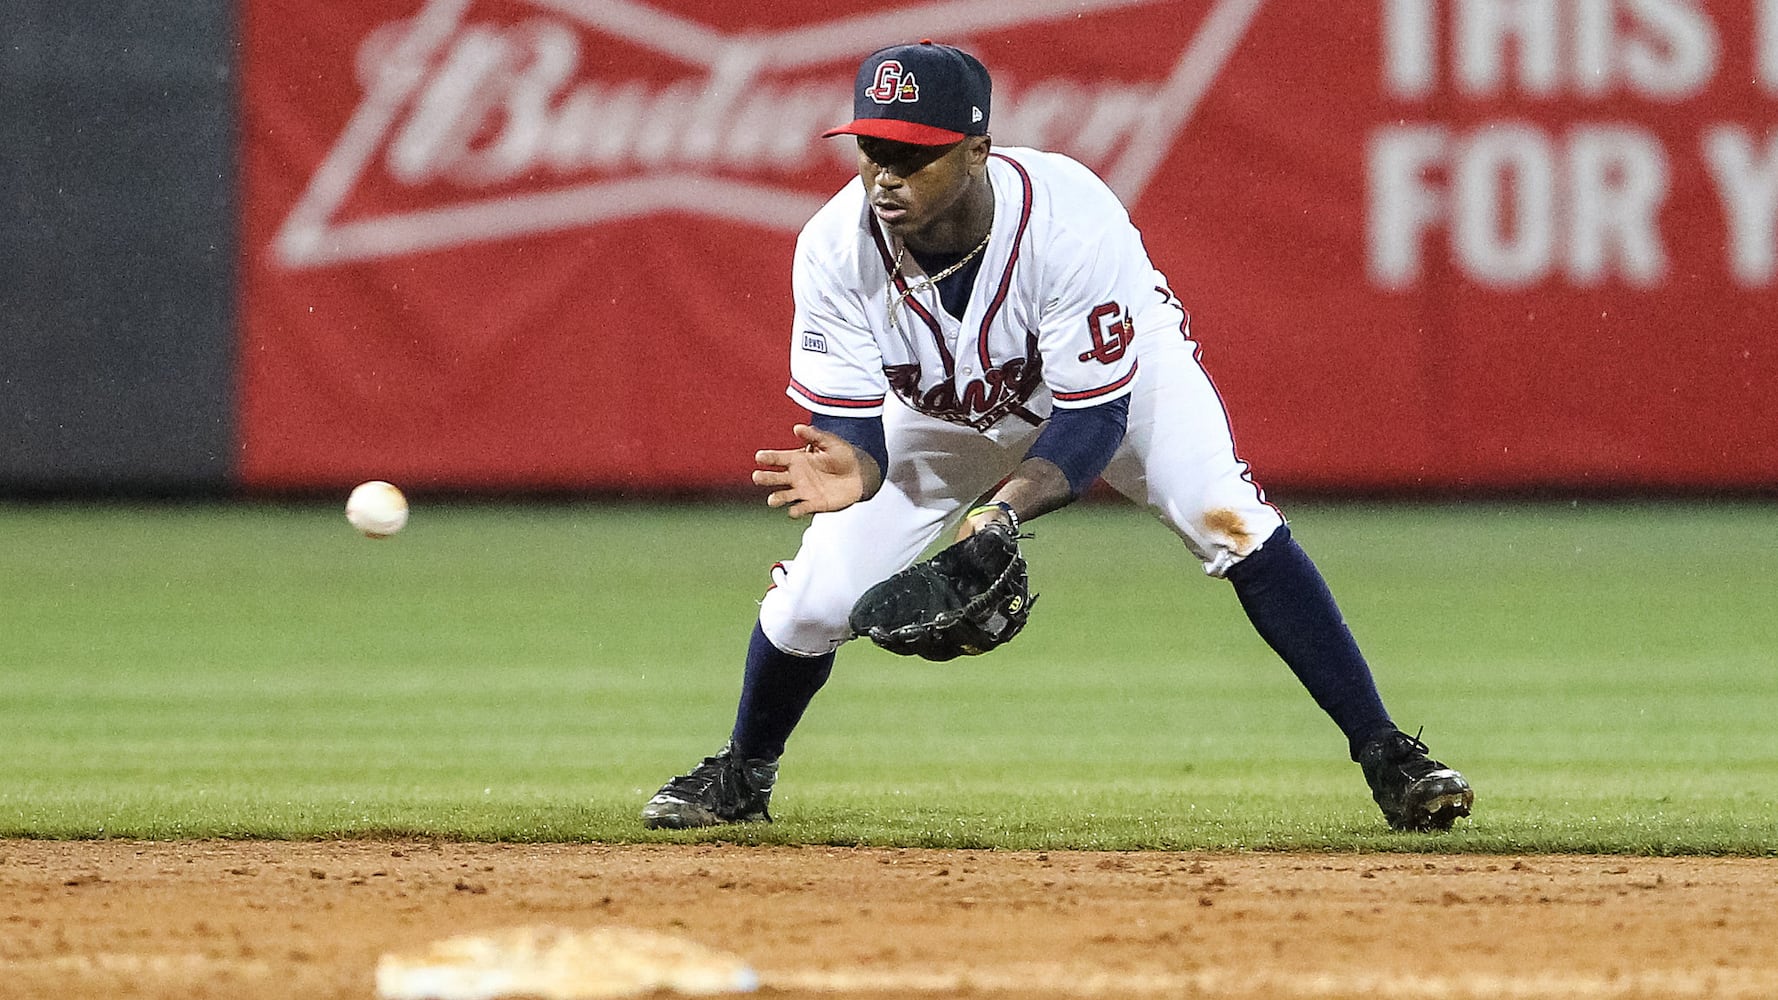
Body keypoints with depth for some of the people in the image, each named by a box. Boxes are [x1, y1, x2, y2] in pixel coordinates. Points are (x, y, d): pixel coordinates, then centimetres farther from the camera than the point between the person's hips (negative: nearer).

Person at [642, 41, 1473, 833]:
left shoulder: (1070, 219, -40)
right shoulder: (836, 247, -32)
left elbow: (1094, 421, -35)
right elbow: (849, 422, -26)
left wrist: (1004, 509, -53)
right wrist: (851, 471, -51)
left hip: (1117, 373, -2)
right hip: (942, 407, 3)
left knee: (1233, 527, -25)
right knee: (814, 597, -5)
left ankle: (1386, 757, -17)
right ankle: (742, 775, 27)